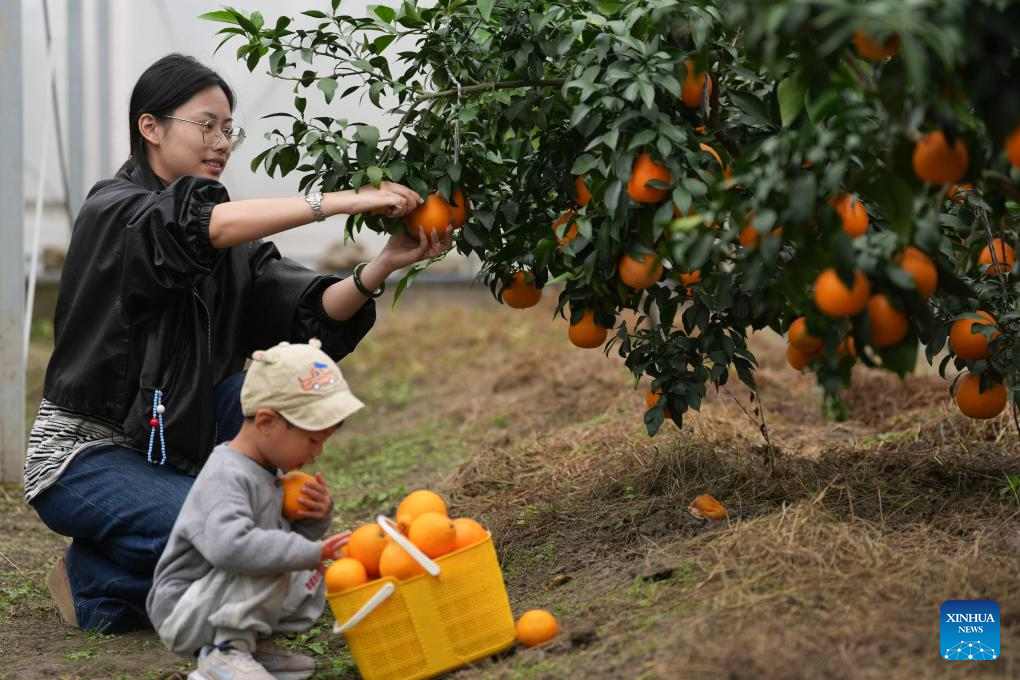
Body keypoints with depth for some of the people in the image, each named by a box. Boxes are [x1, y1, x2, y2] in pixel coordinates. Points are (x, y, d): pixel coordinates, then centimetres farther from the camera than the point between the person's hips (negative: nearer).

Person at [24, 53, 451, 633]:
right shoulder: (115, 213, -13)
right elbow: (201, 227, -35)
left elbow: (312, 312, -9)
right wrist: (343, 201, -40)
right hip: (85, 457, -7)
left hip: (167, 452, 7)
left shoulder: (235, 245, 7)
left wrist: (384, 265, -28)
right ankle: (92, 581, -1)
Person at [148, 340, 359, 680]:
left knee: (309, 579, 5)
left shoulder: (267, 473, 6)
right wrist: (311, 552, -37)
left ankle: (246, 644, 4)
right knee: (267, 564, -28)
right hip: (182, 617, -10)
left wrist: (316, 520, -4)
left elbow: (293, 540, 19)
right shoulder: (226, 478, -24)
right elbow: (229, 546, -43)